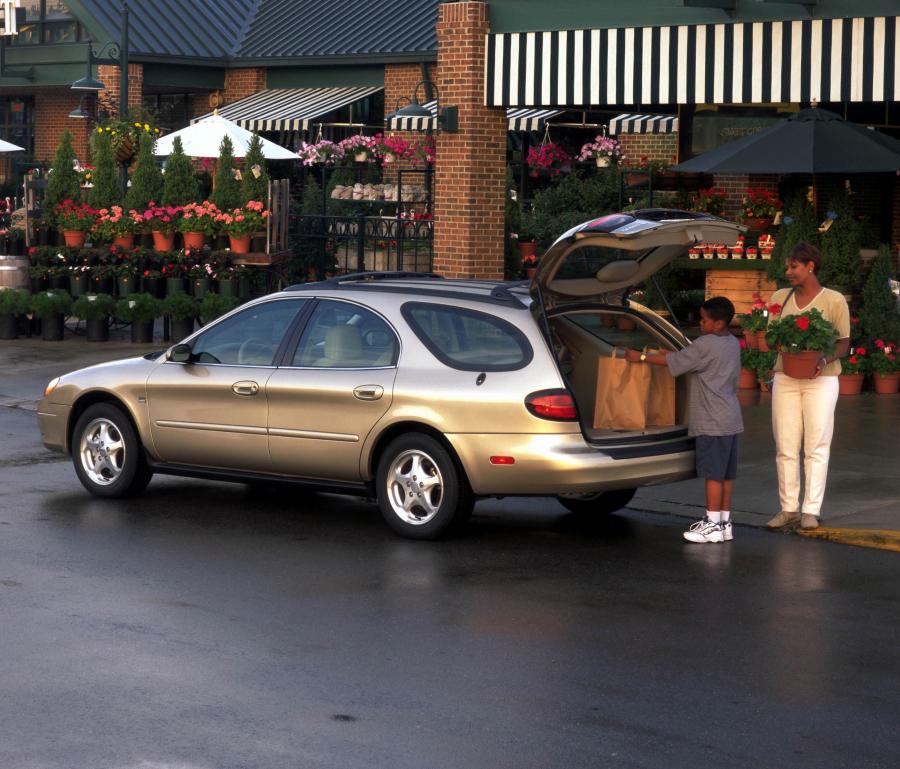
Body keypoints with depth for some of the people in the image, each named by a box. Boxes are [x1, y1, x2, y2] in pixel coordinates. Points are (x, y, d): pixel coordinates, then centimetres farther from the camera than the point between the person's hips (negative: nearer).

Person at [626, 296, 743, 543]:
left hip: (713, 421, -9)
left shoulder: (706, 344, -15)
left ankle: (713, 524, -3)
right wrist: (674, 354, 15)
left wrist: (641, 357, 1)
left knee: (713, 472, -5)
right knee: (726, 473, 11)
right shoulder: (733, 343, 12)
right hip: (731, 419, 9)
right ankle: (725, 522, 16)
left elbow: (674, 362, -8)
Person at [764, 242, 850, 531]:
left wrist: (824, 359, -21)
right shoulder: (780, 298, 8)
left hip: (821, 380, -4)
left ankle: (811, 510, -1)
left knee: (816, 447, -4)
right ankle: (789, 509, 7)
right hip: (785, 377, 4)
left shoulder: (834, 301, -3)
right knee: (785, 447, 2)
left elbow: (844, 344, -1)